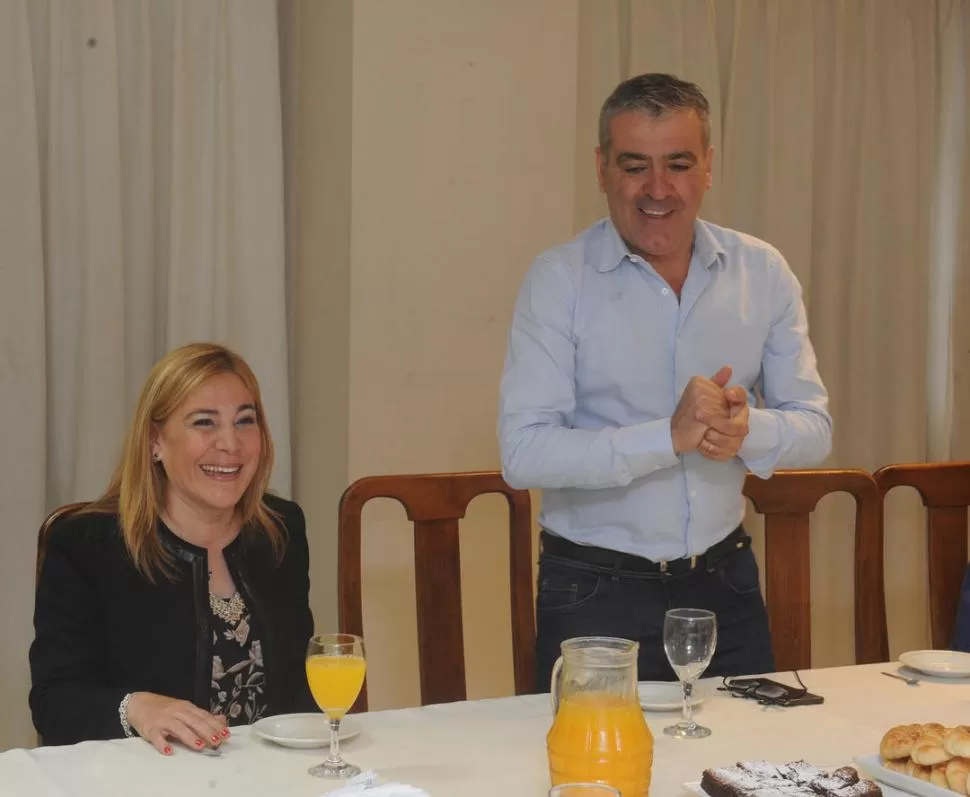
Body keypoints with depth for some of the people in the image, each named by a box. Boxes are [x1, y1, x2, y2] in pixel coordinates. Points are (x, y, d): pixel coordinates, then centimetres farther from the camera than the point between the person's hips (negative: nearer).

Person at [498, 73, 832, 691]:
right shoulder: (559, 279, -8)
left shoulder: (763, 273, 3)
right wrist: (669, 436, -25)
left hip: (726, 583, 3)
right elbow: (524, 452, -16)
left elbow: (814, 429, 4)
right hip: (596, 595, -3)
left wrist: (748, 429, -18)